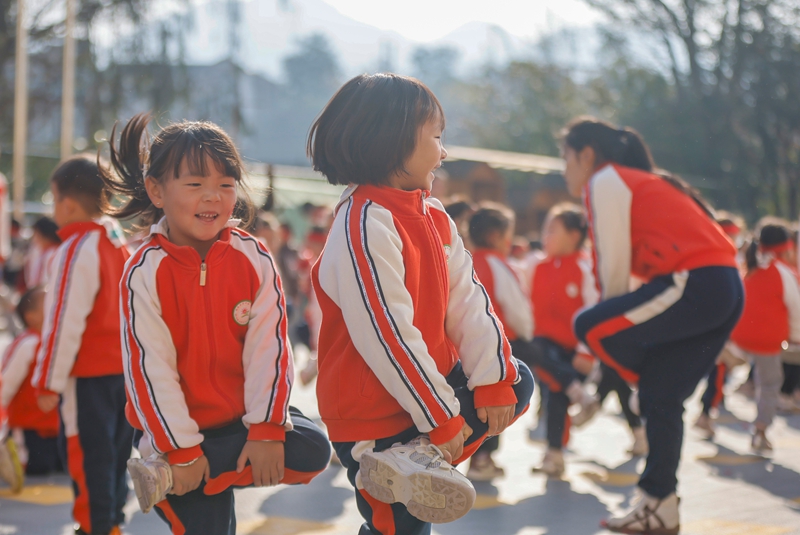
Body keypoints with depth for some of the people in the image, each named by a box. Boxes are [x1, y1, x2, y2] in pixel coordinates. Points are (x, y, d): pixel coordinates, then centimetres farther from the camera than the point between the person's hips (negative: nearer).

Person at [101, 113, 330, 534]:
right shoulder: (144, 274, -12)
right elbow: (150, 368, -14)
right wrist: (182, 450, -16)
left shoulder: (254, 259, -5)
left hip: (245, 418, 3)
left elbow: (268, 347, -9)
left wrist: (266, 428, -16)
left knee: (313, 449, -20)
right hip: (178, 426, -3)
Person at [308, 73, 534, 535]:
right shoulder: (365, 224, -23)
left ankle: (417, 460, -7)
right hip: (374, 415, -9)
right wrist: (441, 418, -21)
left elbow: (466, 300, 2)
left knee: (518, 381, 5)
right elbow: (386, 336, -26)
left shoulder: (435, 217, 7)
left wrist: (493, 379, -10)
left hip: (432, 383, 9)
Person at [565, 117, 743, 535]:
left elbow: (614, 265, -4)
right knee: (660, 398, 13)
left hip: (694, 284, -10)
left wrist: (608, 324, 9)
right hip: (728, 291, 10)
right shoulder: (642, 182, 28)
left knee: (589, 327, -6)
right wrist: (614, 322, 18)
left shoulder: (605, 180, 1)